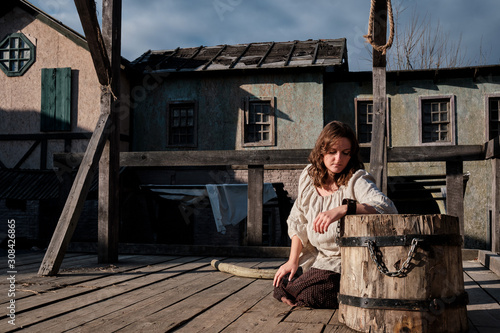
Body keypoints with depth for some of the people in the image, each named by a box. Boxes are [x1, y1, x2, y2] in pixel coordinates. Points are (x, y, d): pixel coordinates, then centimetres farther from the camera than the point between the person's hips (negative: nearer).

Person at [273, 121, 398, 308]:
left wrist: (343, 209, -49)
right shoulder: (308, 177, 0)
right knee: (281, 287, -1)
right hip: (316, 257, 7)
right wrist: (293, 261, 4)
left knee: (307, 295, -21)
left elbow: (388, 208, -36)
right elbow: (298, 222, 10)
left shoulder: (356, 181, -17)